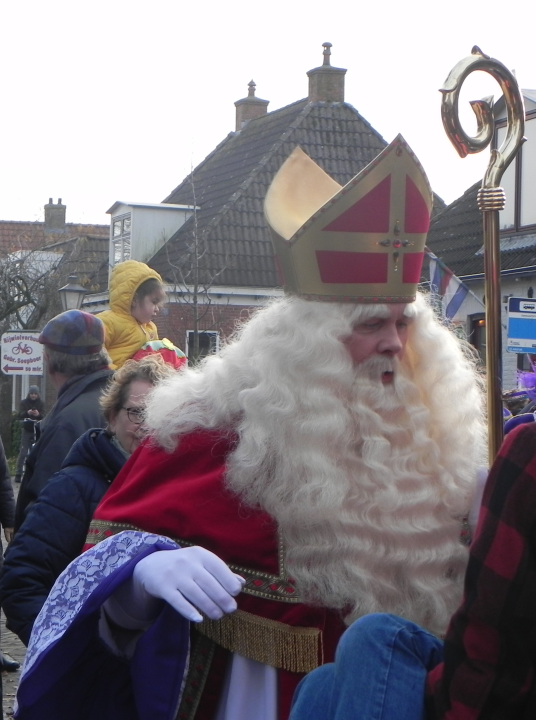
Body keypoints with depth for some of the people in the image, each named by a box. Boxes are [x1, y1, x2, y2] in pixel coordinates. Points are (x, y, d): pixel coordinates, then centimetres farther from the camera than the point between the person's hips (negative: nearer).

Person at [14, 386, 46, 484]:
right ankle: (18, 474, 0)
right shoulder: (24, 402, -1)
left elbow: (43, 416, -9)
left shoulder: (41, 403, 1)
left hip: (37, 431, 1)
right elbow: (20, 415, -13)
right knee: (23, 452, -3)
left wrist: (38, 414, -32)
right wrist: (27, 413, -33)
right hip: (26, 430, -1)